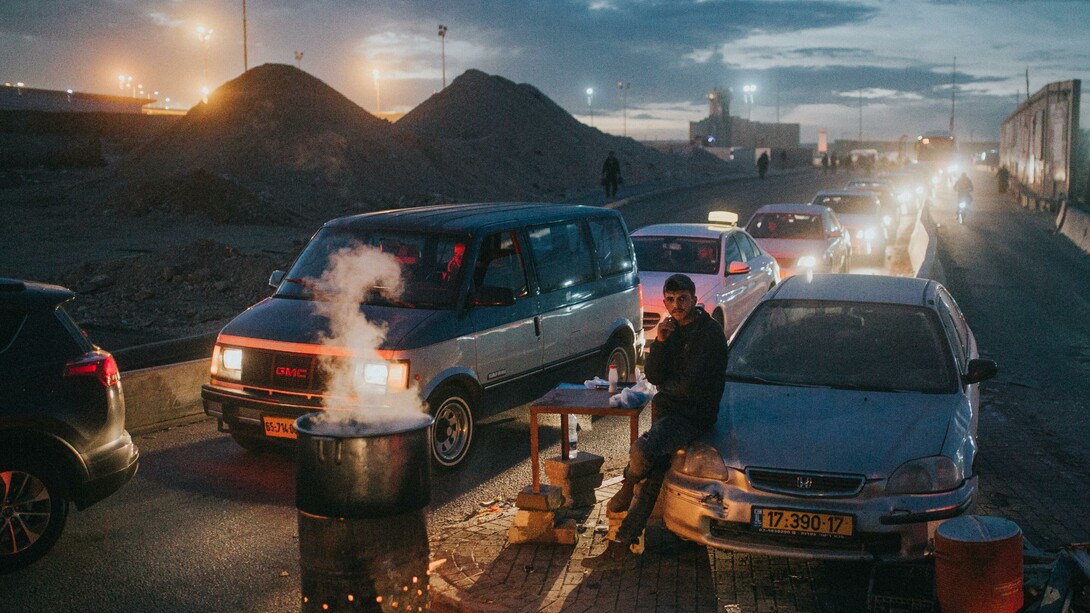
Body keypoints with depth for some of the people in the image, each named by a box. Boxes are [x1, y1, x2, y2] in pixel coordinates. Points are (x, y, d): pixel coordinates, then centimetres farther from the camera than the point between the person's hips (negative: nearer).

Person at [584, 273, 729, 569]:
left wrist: (665, 385, 1)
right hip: (668, 407, 7)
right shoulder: (672, 330, 13)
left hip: (694, 414, -7)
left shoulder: (710, 333, -12)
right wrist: (660, 342, -10)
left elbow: (690, 385, -19)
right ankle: (621, 547, -2)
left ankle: (627, 488, 6)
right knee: (651, 474, -2)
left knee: (642, 452, -28)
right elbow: (653, 375, 5)